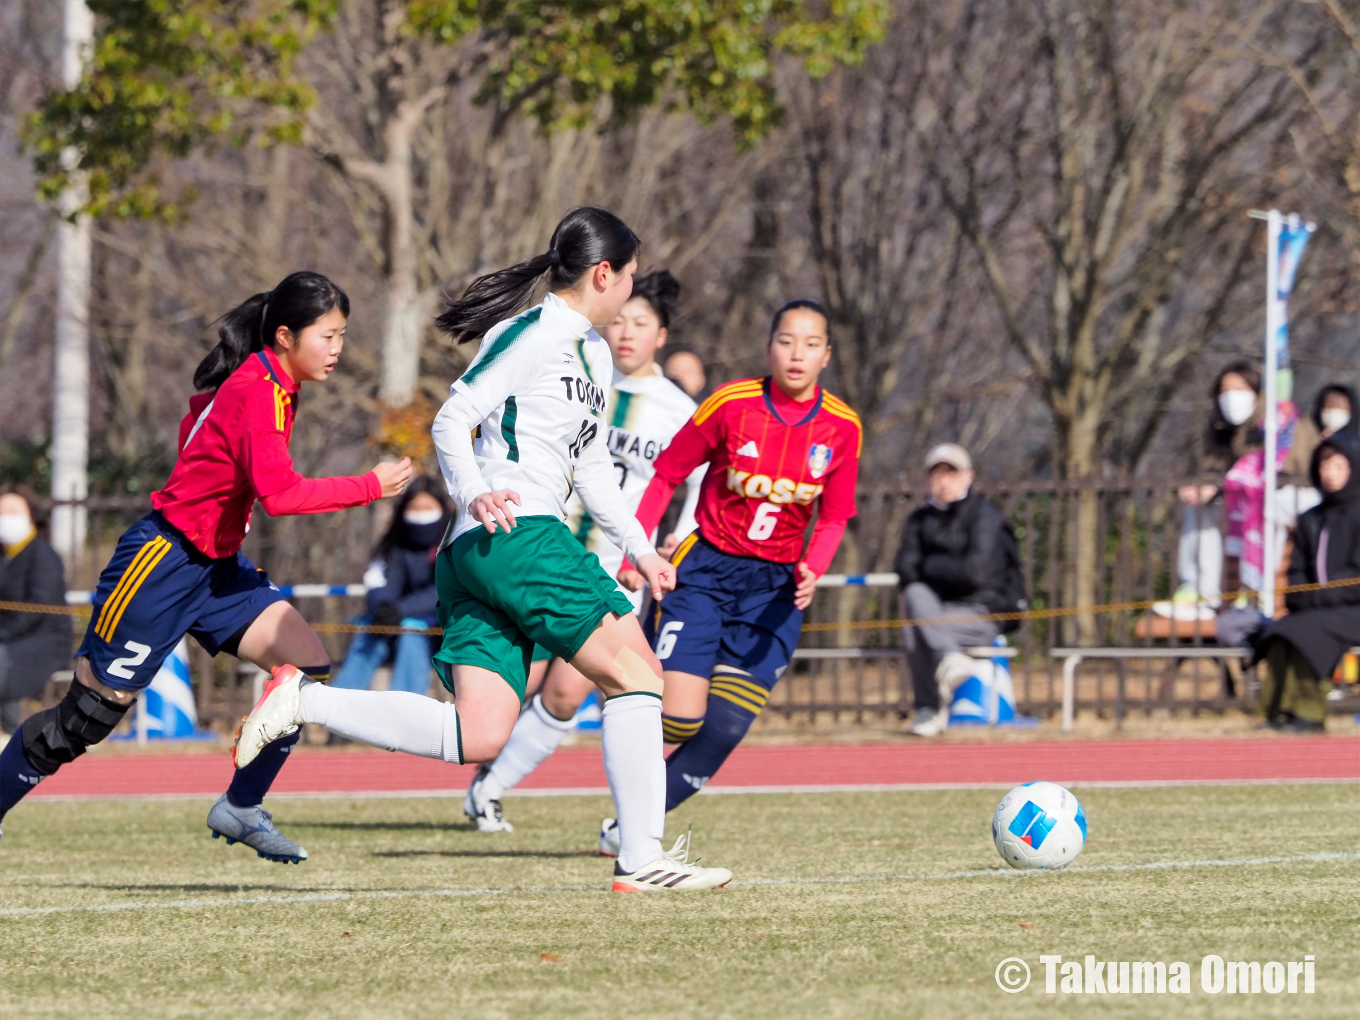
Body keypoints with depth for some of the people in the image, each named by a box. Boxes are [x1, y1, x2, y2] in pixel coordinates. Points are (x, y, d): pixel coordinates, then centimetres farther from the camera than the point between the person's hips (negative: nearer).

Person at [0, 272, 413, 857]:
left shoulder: (272, 384, 7)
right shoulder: (258, 391, -22)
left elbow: (194, 427, 21)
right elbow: (280, 494, -33)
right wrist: (370, 487, -26)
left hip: (216, 566, 9)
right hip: (163, 562, -9)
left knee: (309, 667, -5)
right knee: (90, 713, -1)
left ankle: (241, 808, 5)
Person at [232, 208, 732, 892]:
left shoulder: (593, 353, 25)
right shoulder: (530, 335, -5)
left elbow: (590, 466, 33)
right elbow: (452, 420, -12)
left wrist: (639, 550, 28)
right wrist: (473, 494, -29)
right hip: (520, 535, -10)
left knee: (477, 736, -3)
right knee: (636, 674, -8)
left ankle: (304, 700, -3)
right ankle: (642, 858, -11)